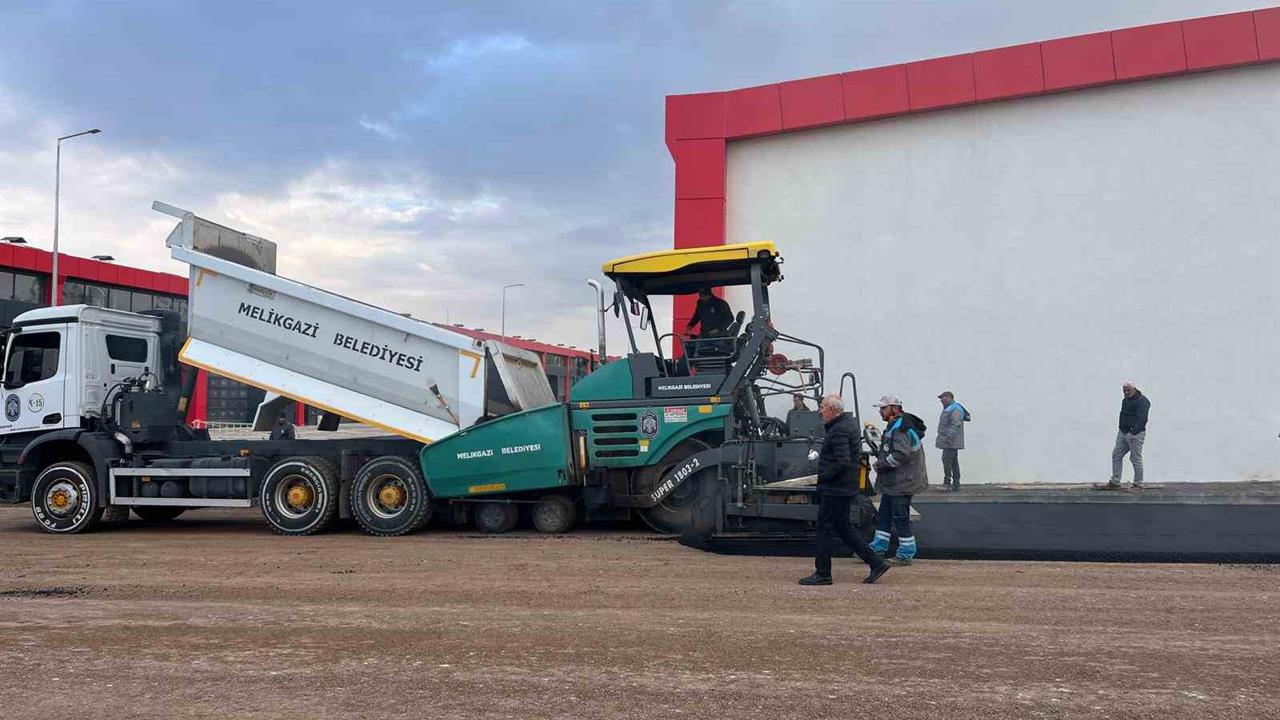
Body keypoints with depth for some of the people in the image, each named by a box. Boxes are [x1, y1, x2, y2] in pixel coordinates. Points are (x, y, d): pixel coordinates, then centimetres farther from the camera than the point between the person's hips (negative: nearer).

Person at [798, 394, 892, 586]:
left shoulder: (839, 431, -19)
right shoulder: (849, 423, 12)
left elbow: (843, 462, -26)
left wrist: (824, 476, -17)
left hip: (835, 490, -10)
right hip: (845, 488, 10)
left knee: (825, 528, -1)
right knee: (843, 527, 16)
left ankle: (822, 574, 7)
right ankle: (876, 563, 17)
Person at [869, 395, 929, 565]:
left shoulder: (902, 428, -20)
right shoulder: (894, 426, 15)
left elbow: (901, 454, -28)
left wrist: (880, 465, -18)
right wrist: (880, 457, 10)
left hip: (902, 482, -11)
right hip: (892, 482, 11)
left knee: (900, 517, -3)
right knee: (884, 514, 16)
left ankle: (906, 554, 5)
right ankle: (878, 547, 25)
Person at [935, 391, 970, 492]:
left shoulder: (955, 409, -12)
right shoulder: (948, 408, 22)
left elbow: (955, 424, -22)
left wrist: (949, 437, -28)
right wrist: (940, 438, 26)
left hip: (951, 441, -11)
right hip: (948, 441, 11)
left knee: (947, 460, -13)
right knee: (953, 462, 10)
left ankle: (947, 482, -12)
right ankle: (955, 484, 12)